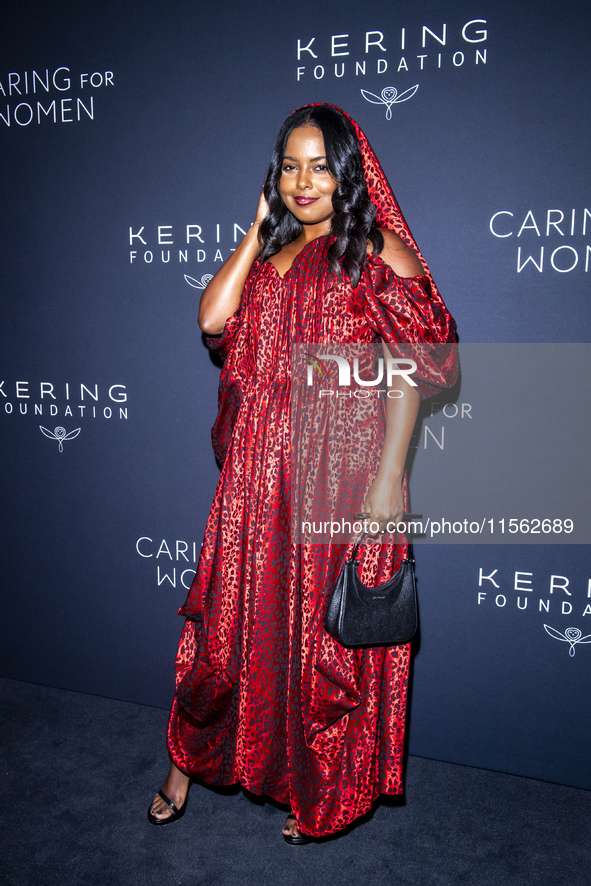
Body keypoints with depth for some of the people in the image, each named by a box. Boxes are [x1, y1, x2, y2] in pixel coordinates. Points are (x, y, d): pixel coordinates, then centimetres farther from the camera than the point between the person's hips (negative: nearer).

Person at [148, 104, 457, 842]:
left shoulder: (378, 249, -2)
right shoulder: (268, 255, 16)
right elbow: (212, 318, -1)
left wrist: (390, 473, -16)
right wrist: (260, 229, 5)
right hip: (259, 470, 5)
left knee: (328, 631, 7)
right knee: (233, 613, 12)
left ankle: (323, 793, 30)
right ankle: (189, 761, 33)